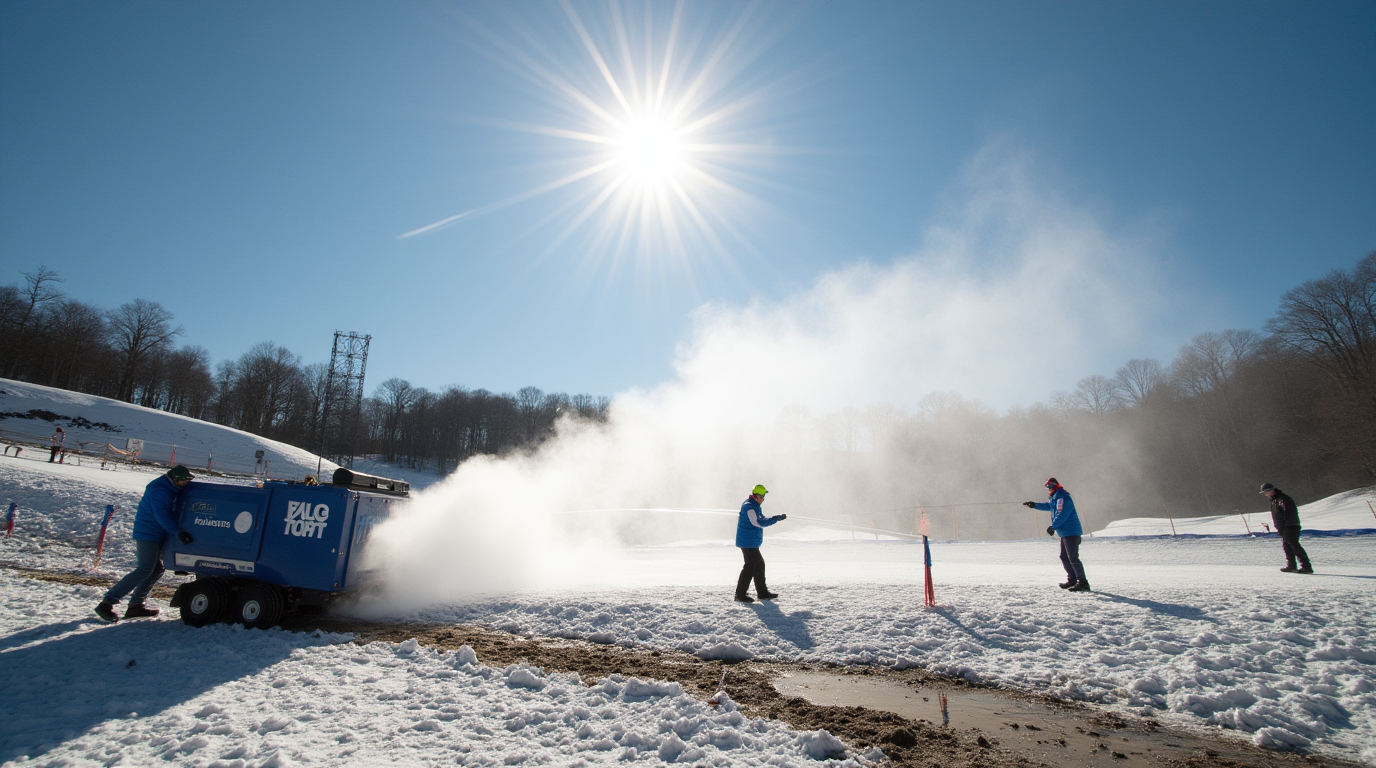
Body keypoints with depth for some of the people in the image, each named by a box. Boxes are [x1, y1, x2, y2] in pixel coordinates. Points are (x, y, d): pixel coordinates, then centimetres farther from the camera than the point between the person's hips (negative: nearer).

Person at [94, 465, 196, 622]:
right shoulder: (159, 491, -19)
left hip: (157, 535, 10)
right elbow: (161, 516, -28)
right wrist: (178, 532, -34)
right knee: (145, 570, -14)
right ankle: (107, 603, -10)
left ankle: (136, 605, 17)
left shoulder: (170, 489, 11)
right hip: (148, 534, -10)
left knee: (157, 569, 11)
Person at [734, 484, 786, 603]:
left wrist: (778, 518, 4)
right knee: (750, 566, -9)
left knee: (759, 565, 15)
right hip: (748, 542, -11)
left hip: (752, 543, 11)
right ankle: (740, 594, -4)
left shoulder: (755, 506, 17)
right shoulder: (749, 507, -17)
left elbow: (763, 520, 19)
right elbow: (759, 523, -25)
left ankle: (762, 592, 23)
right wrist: (776, 519, -21)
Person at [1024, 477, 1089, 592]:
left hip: (1070, 532, -11)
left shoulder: (1062, 497, -15)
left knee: (1073, 558, -12)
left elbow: (1061, 515, -22)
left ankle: (1083, 583, -10)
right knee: (1064, 557, 15)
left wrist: (1052, 527, -14)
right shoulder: (1055, 497, 16)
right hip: (1065, 532, 11)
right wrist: (1034, 505, 35)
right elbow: (1048, 506, 37)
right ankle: (1072, 580, 21)